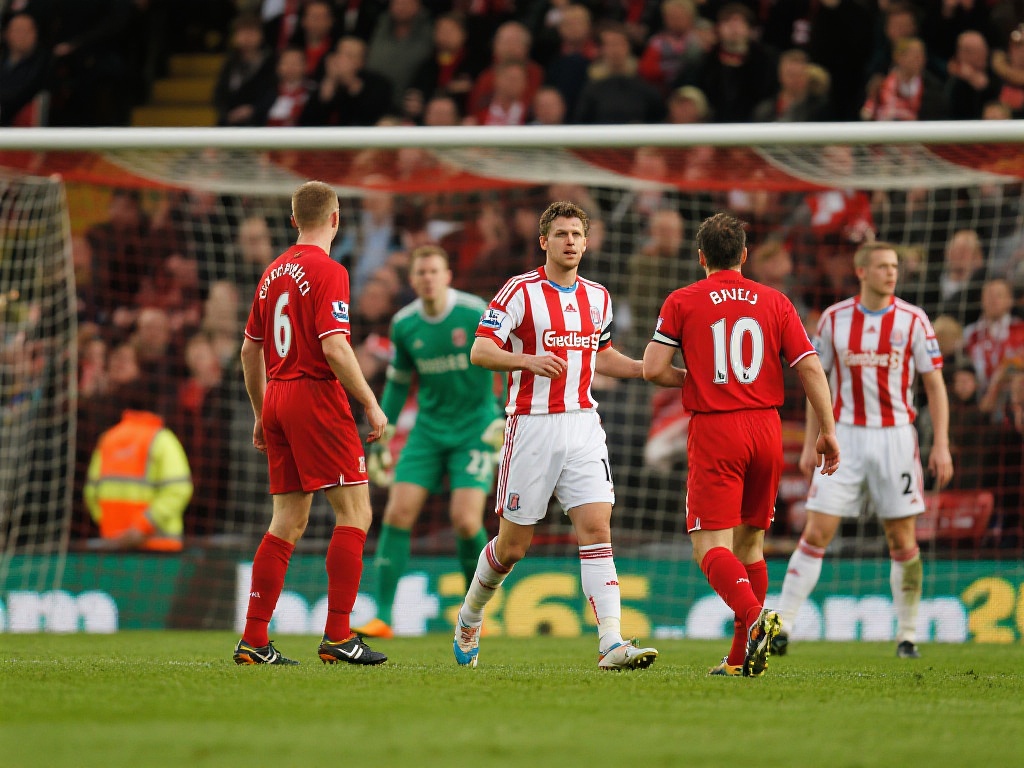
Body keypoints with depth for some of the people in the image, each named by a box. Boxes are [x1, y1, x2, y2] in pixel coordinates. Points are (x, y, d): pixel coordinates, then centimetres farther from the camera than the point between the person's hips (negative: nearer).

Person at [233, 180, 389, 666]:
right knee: (355, 513, -3)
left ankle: (254, 641, 4)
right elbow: (334, 347, -19)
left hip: (277, 398, 8)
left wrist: (261, 415, 26)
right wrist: (371, 405, -12)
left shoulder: (274, 273, 14)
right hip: (317, 395, -8)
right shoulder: (327, 272, -10)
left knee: (288, 521, 9)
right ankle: (337, 636, -9)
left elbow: (250, 348, 19)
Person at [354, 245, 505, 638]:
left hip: (474, 429, -4)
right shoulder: (403, 324, 1)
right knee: (398, 513, -9)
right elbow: (398, 381, 14)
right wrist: (381, 438, 14)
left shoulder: (475, 313, -12)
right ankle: (382, 617, -6)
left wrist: (506, 414, -10)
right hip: (428, 429, 4)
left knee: (466, 521, -15)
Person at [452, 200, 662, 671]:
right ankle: (470, 617, 32)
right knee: (512, 546, 4)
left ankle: (612, 645, -20)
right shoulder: (520, 292, -5)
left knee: (596, 530, -12)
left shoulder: (598, 297, 12)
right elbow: (480, 352, -11)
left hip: (583, 426, 4)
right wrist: (529, 360, -28)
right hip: (532, 425, -4)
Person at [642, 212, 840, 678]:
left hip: (713, 431, -4)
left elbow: (653, 369, -6)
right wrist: (828, 431, 6)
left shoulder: (682, 302, 1)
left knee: (711, 545, -7)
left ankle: (753, 614, -35)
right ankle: (742, 658, 16)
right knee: (749, 543, 15)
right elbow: (809, 368, 2)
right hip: (766, 429, 4)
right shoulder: (775, 302, 8)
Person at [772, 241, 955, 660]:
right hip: (845, 436, 1)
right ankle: (782, 627, -4)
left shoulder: (913, 320, -2)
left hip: (895, 436, 0)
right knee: (815, 533, -6)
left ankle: (907, 636, 13)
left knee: (903, 540, 1)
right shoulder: (833, 319, 2)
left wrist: (941, 445, -7)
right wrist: (810, 444, 6)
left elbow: (936, 386, 0)